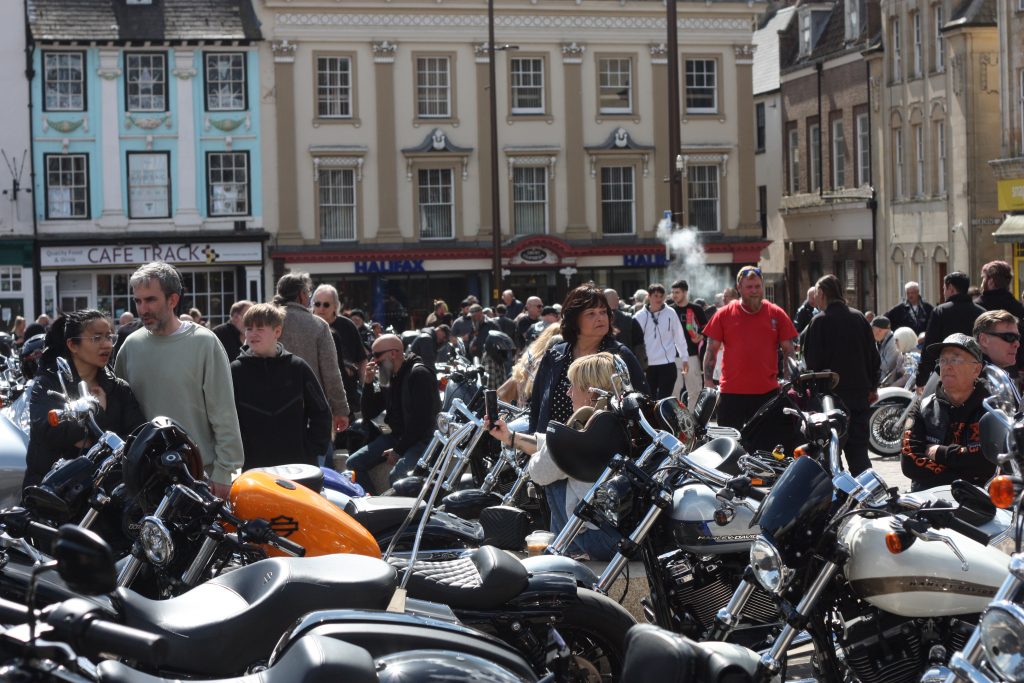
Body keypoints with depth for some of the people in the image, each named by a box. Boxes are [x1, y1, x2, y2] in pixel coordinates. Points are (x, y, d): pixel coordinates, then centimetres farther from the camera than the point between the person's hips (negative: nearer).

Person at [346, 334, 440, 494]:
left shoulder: (419, 375, -13)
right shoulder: (389, 378, 12)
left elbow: (421, 421, -20)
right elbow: (369, 414, 15)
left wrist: (398, 450, -18)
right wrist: (368, 383, 0)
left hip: (420, 438, -9)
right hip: (396, 436, 9)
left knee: (397, 476, -33)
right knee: (354, 463, -2)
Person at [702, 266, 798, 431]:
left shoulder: (776, 314, 5)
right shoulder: (724, 315, 3)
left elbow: (788, 351, 8)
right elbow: (711, 350, 5)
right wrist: (708, 381, -4)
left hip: (768, 393, 1)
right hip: (731, 393, -1)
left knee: (767, 443, 6)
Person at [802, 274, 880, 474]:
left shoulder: (820, 321, -8)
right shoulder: (859, 318, 7)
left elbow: (813, 360, -11)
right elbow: (874, 356, 10)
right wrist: (872, 387, 17)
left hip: (832, 391, -5)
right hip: (860, 391, 5)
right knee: (859, 446, 8)